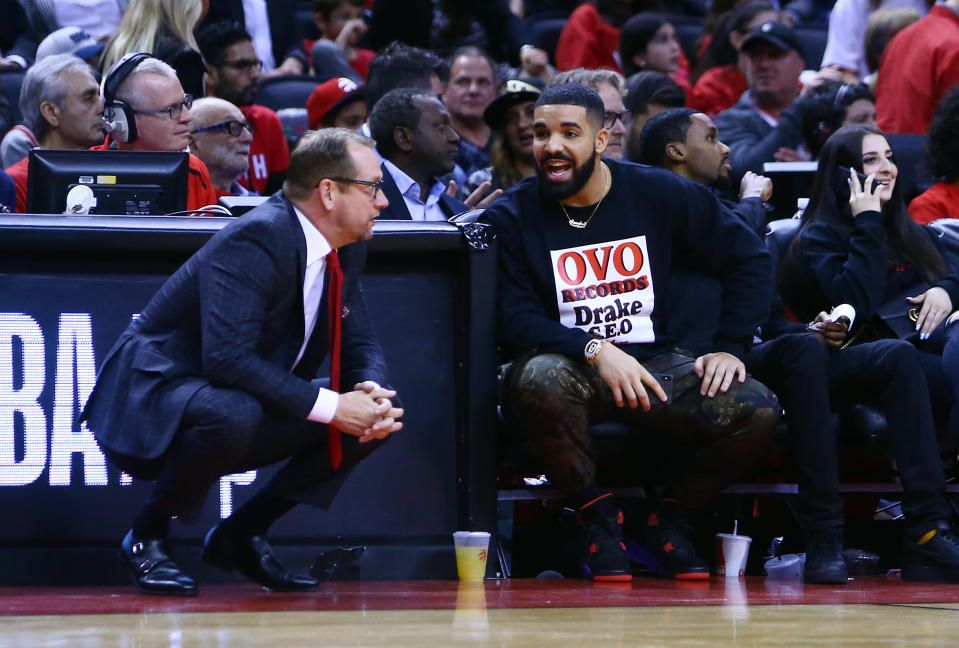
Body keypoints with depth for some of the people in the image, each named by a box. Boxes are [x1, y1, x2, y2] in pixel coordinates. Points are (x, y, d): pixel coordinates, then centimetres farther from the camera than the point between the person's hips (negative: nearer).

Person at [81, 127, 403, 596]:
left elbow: (360, 344, 10)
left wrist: (373, 392, -14)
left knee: (374, 415, 0)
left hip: (236, 406, 9)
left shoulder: (347, 249, 3)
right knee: (232, 414, -40)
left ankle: (241, 535, 7)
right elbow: (227, 356, -34)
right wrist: (327, 405, -33)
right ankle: (147, 536, -13)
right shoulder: (256, 239, -25)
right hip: (152, 403, -9)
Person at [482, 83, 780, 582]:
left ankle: (666, 517, 3)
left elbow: (747, 257, 11)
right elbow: (515, 322, -11)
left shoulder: (659, 195, 4)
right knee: (539, 380, -39)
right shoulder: (509, 217, -2)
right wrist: (595, 352, -27)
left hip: (652, 364, 2)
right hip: (570, 366, -2)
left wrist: (729, 348, -1)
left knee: (756, 410, -23)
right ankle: (597, 514, -14)